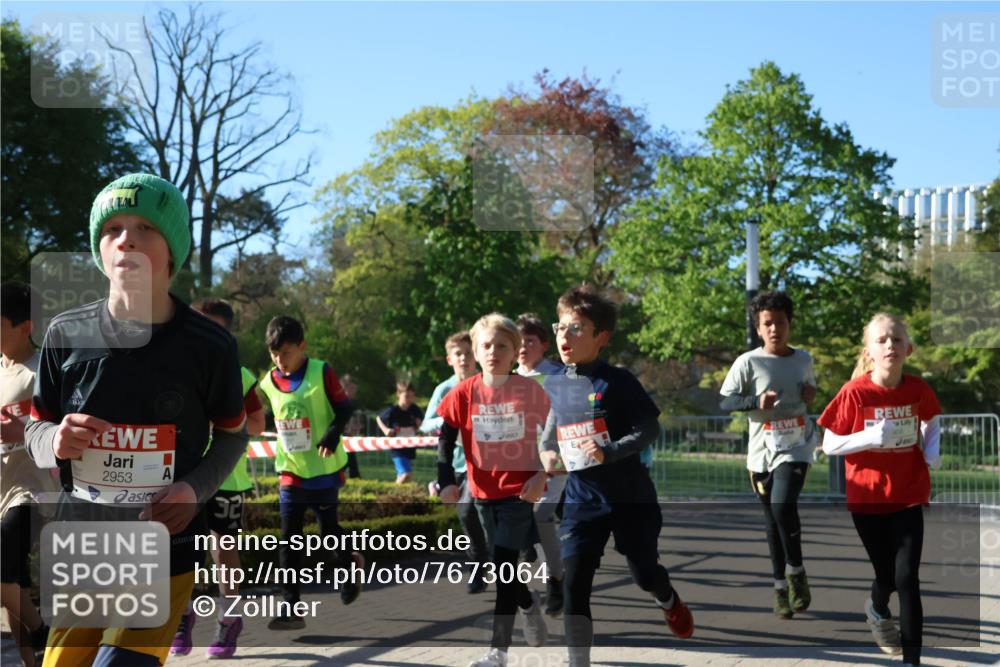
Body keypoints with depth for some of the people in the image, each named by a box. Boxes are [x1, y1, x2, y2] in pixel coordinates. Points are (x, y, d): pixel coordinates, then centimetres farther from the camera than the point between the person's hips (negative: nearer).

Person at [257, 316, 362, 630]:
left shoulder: (321, 372, -11)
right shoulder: (269, 382, 1)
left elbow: (344, 409, -9)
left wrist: (332, 436, -22)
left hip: (324, 468, -3)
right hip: (290, 471, 3)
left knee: (328, 529, 9)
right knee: (288, 539, -3)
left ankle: (349, 563, 42)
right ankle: (291, 607, 0)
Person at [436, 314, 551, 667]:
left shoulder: (530, 390, -8)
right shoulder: (465, 392, -3)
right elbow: (445, 436, 0)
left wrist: (541, 475, -10)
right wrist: (447, 480, -10)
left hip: (521, 490, -4)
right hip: (484, 492, 4)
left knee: (502, 568, -10)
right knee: (501, 568, 15)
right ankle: (529, 603, 45)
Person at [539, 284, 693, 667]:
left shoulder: (617, 382, -12)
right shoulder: (554, 385, 3)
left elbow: (650, 429, -13)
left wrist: (609, 452, -26)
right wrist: (547, 453, 2)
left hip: (630, 495, -3)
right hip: (581, 497, 3)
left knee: (644, 574, 12)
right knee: (574, 581, -10)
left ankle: (669, 602, 49)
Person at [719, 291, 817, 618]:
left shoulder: (803, 359, 6)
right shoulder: (748, 362, -6)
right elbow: (724, 402, -6)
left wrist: (811, 393, 2)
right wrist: (756, 401, -21)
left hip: (796, 447, 0)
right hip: (763, 450, 0)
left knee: (783, 505, -21)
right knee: (772, 521, 7)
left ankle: (796, 572, -1)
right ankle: (781, 587, 19)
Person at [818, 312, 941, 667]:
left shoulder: (919, 390, -8)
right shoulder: (855, 392, -16)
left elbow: (932, 422, 15)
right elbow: (829, 445, -11)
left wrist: (932, 450, -4)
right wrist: (870, 437, -25)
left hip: (909, 497, 1)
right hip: (868, 498, -1)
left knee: (907, 578, -8)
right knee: (886, 575, 12)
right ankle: (878, 610, 48)